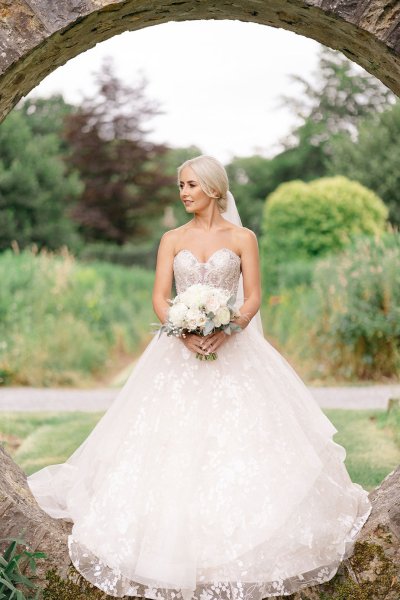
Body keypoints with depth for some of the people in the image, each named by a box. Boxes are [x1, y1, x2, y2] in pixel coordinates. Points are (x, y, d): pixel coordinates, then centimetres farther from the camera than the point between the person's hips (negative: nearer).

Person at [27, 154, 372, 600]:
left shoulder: (242, 238, 4)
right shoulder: (173, 239, 8)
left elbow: (253, 297, -1)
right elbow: (159, 298, 1)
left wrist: (228, 330, -19)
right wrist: (185, 331, -18)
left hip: (231, 349, -1)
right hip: (179, 349, 2)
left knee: (239, 438, -4)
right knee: (172, 440, -3)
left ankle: (242, 538, 9)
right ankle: (173, 537, 9)